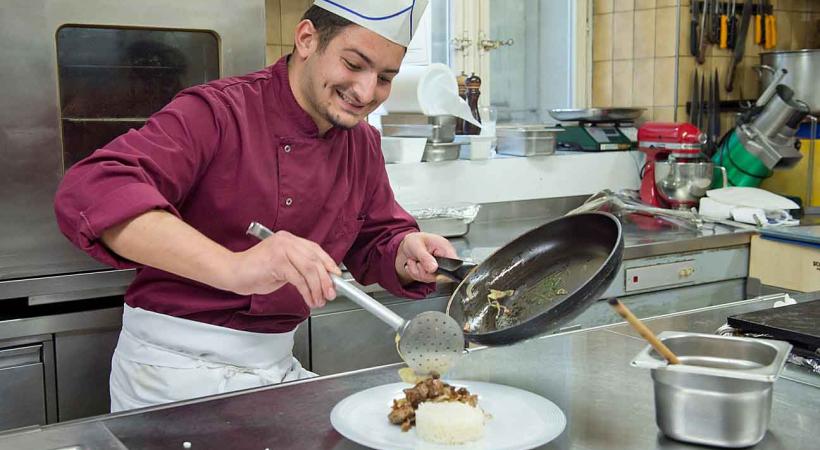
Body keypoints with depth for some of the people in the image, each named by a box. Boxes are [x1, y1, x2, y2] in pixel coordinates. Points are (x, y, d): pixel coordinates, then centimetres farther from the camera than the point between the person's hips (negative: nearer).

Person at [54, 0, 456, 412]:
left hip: (278, 368, 6)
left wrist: (407, 255, -11)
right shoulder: (216, 112, -17)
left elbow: (377, 244, 16)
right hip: (174, 368, -6)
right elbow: (90, 194, -32)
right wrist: (233, 267, -46)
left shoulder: (363, 144, 5)